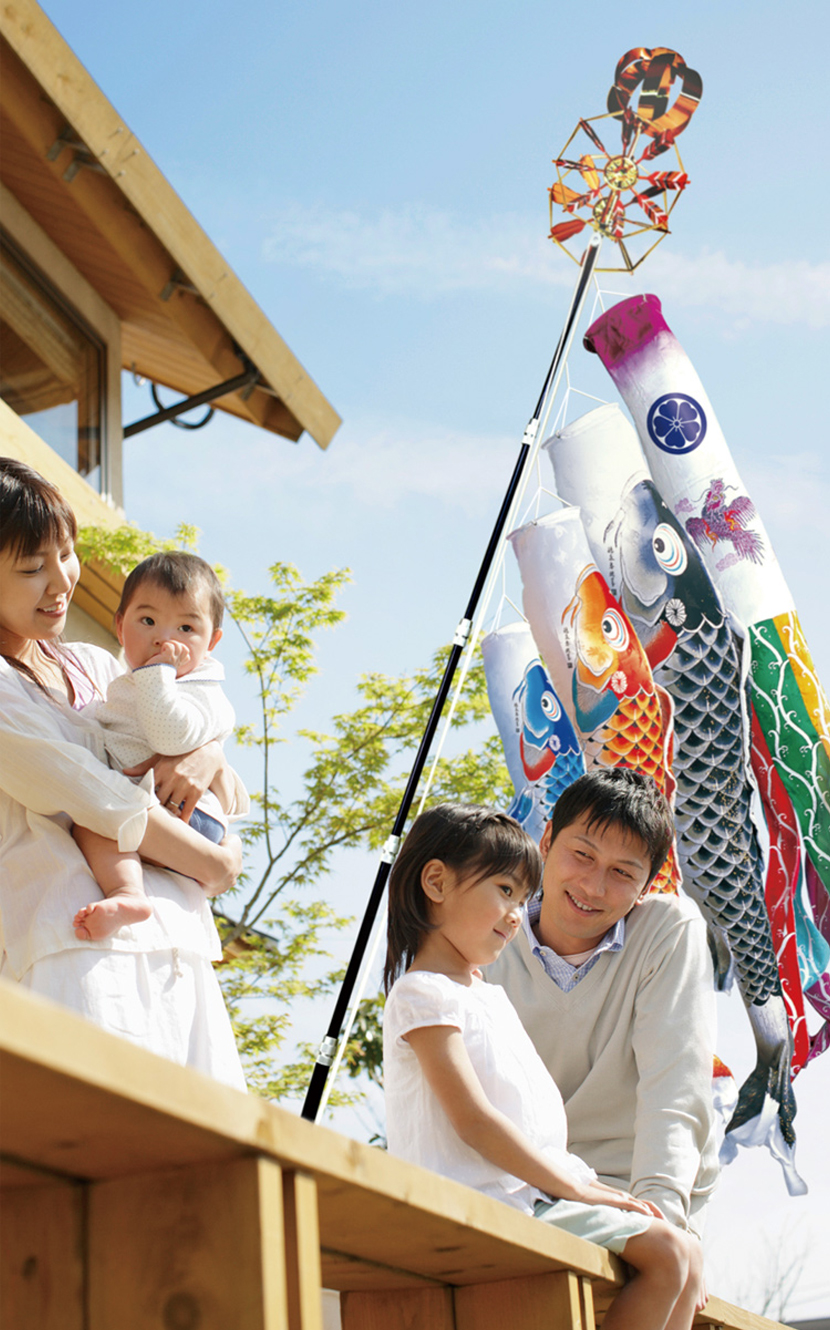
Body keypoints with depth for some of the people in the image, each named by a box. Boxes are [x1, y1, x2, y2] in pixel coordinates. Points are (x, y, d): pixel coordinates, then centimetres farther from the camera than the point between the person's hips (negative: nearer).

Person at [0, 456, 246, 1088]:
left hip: (180, 946, 8)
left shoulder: (93, 666, 21)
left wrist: (209, 757, 0)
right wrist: (214, 864, 3)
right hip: (80, 950, -8)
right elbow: (107, 808, -8)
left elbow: (233, 799, 24)